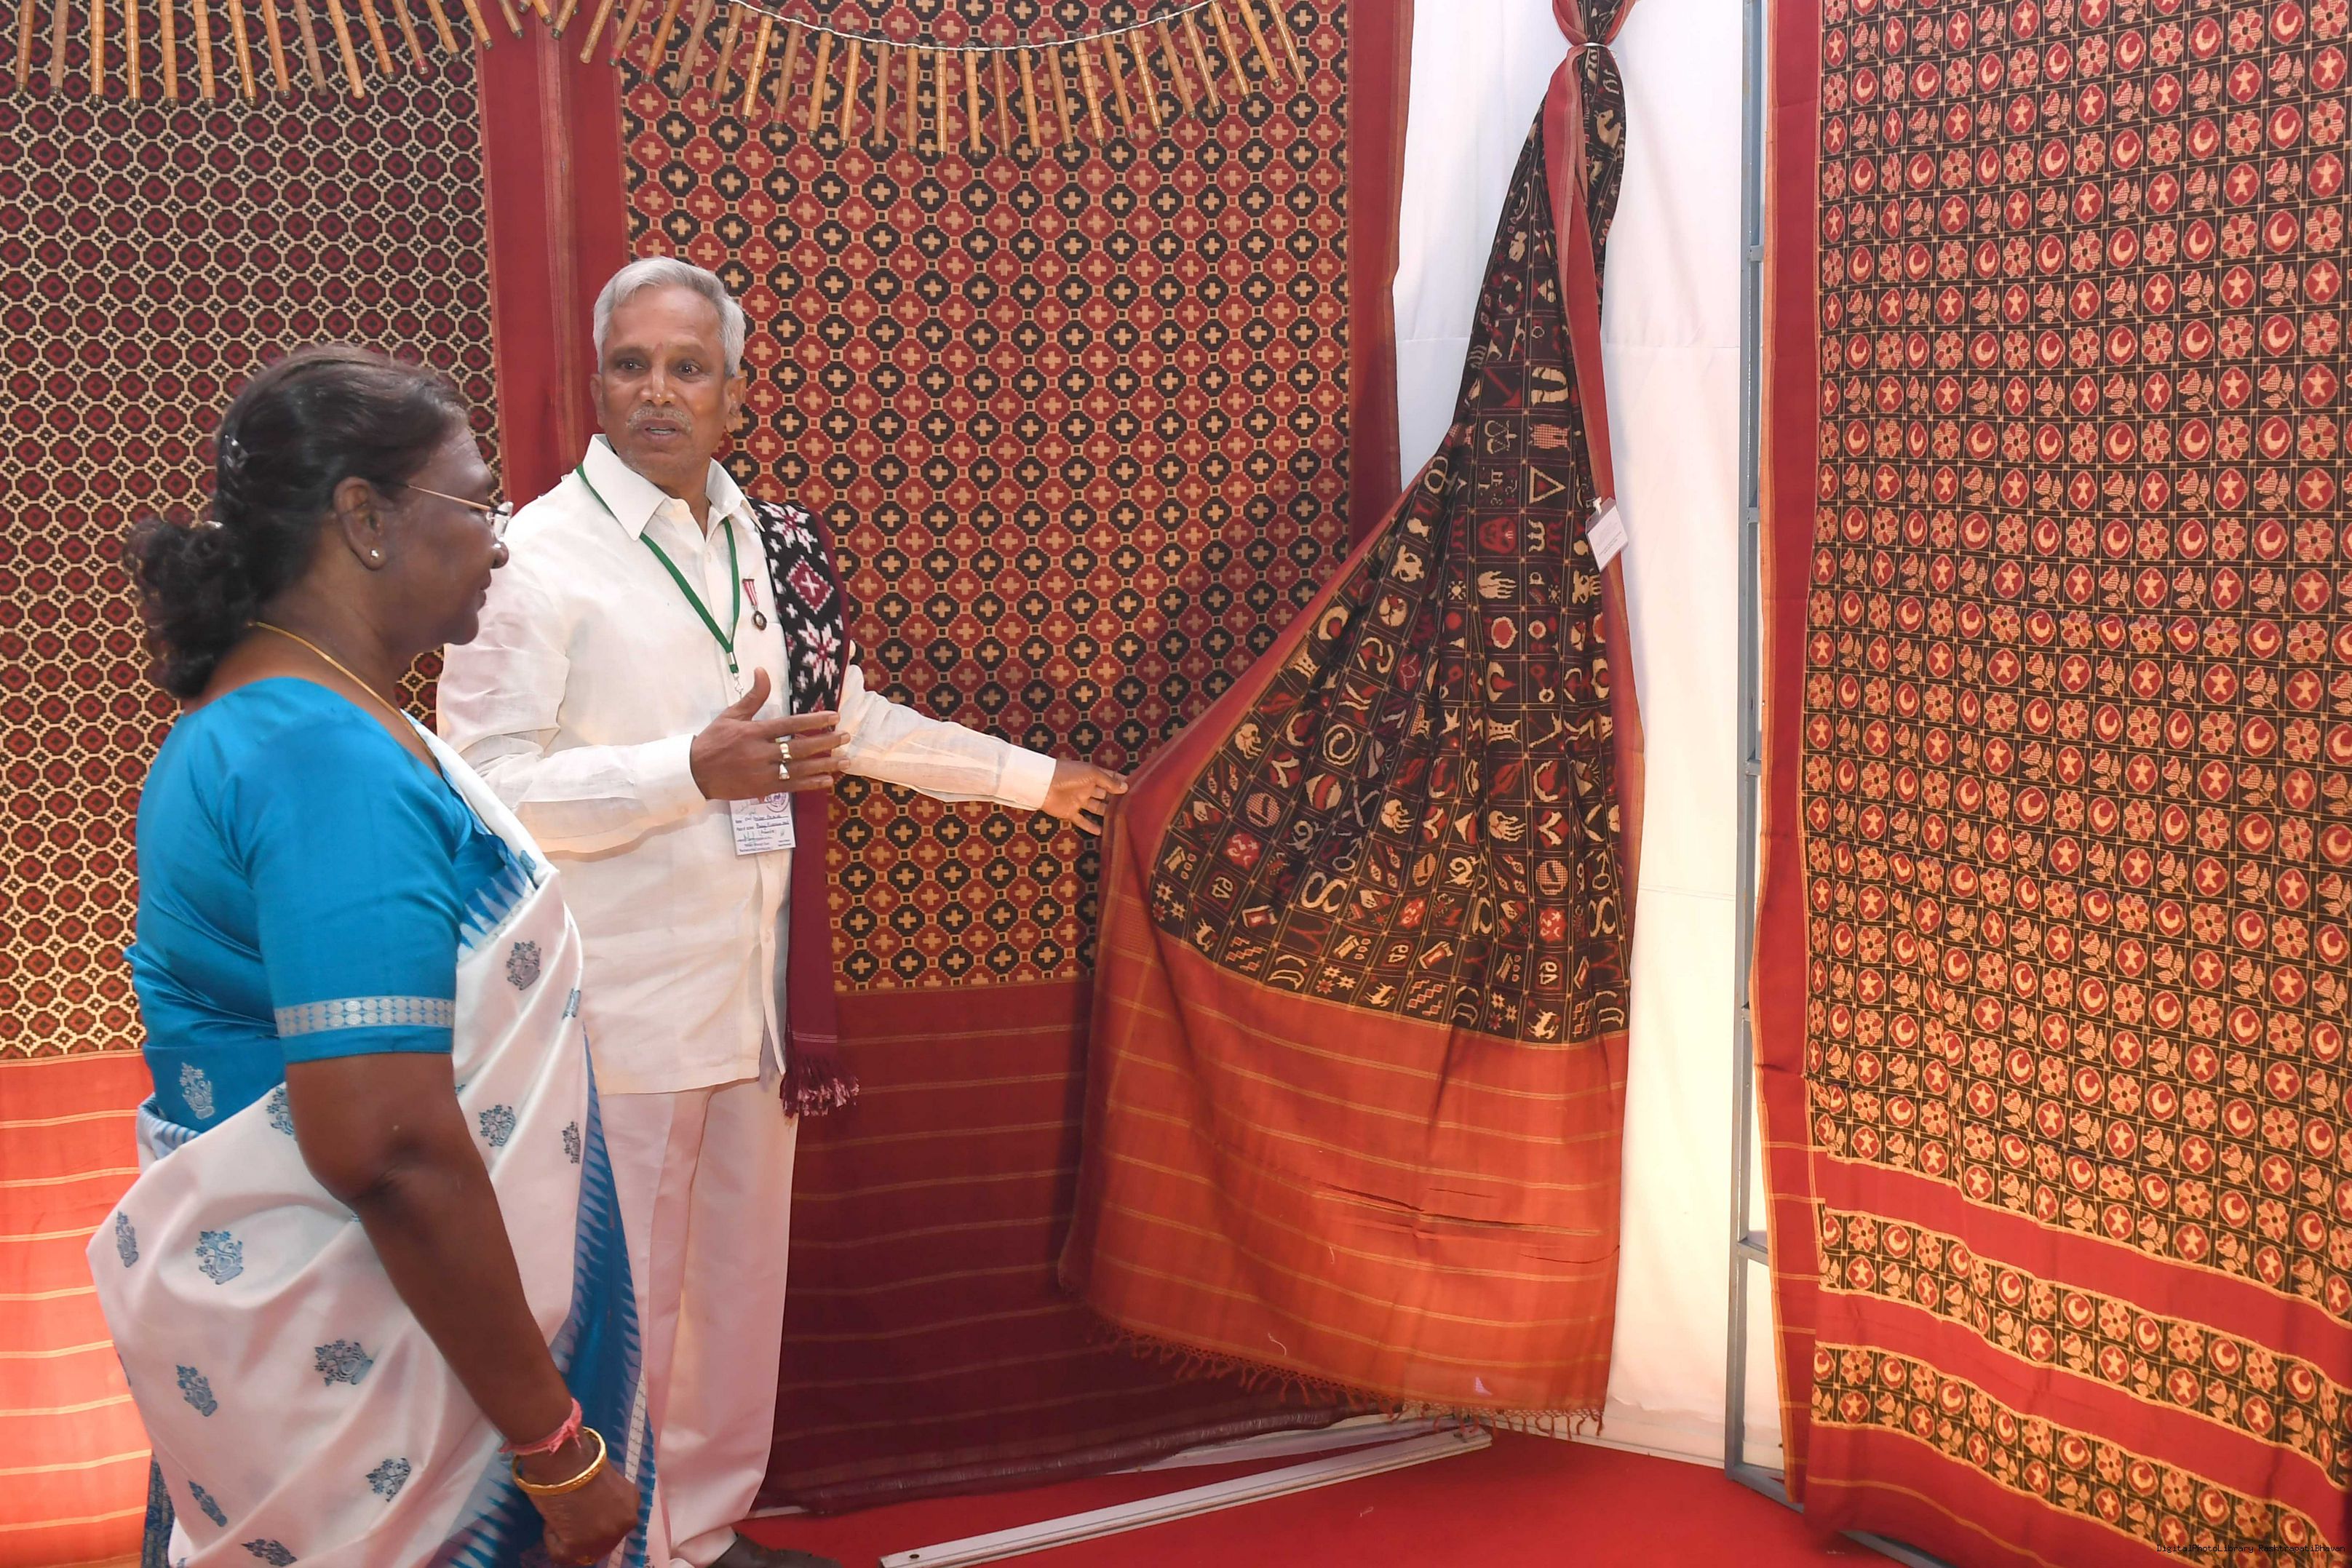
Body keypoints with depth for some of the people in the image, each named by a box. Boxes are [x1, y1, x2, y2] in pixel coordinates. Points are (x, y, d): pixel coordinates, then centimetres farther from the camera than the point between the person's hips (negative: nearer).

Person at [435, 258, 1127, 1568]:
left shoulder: (775, 546, 10)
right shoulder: (538, 558, -11)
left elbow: (851, 719, 23)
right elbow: (485, 789, -16)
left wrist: (1035, 777, 29)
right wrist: (694, 769, -25)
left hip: (760, 982, 7)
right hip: (624, 1002, -7)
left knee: (743, 1276, 16)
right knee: (623, 1298, 1)